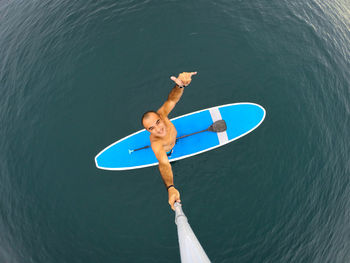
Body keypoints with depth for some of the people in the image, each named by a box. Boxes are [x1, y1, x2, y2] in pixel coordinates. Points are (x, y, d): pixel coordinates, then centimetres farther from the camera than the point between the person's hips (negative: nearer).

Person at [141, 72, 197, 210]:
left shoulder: (160, 114, -42)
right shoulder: (155, 143, -51)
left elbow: (172, 100, -58)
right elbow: (163, 164, -63)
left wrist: (180, 85, -81)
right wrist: (170, 188, -78)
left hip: (172, 140, 3)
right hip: (165, 152, -3)